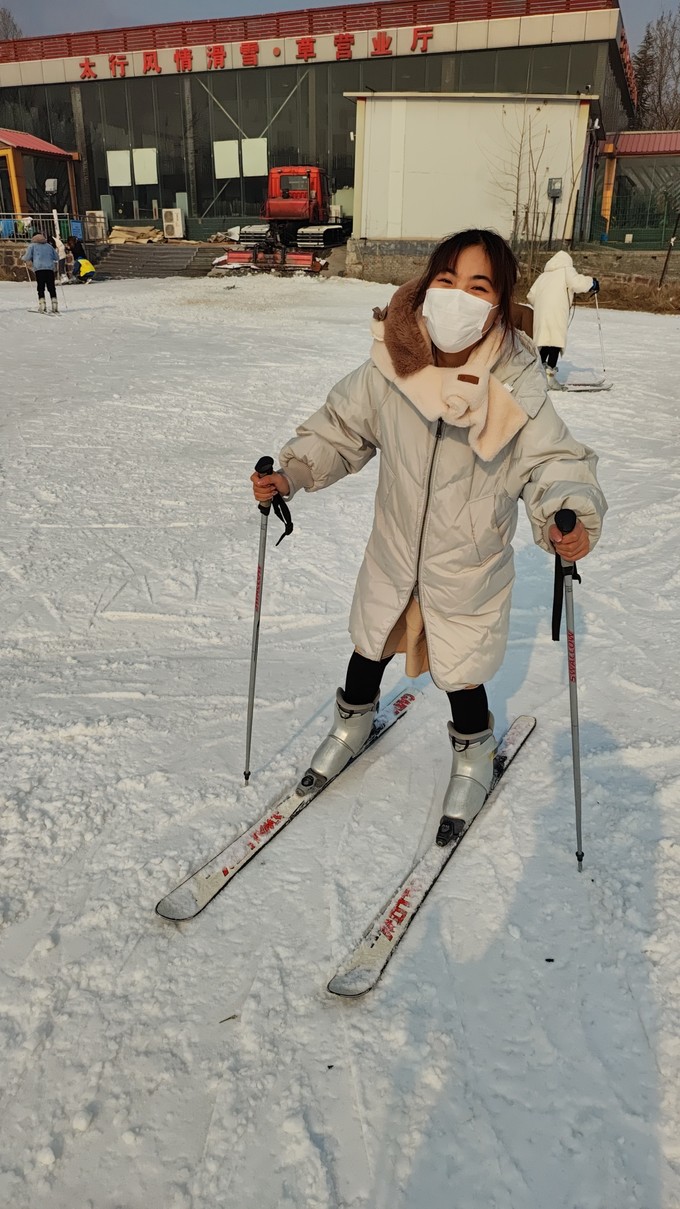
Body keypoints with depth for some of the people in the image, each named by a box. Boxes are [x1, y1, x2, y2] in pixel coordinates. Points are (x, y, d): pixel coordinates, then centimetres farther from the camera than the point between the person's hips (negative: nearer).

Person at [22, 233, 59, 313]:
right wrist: (55, 264, 43)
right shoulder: (49, 246, 22)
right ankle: (55, 305, -5)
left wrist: (23, 258, 24)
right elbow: (56, 258, 23)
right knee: (51, 288, 3)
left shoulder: (32, 245, 11)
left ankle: (42, 305, -11)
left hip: (39, 268, -3)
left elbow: (27, 257, 4)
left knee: (41, 288, -2)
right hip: (50, 268, 3)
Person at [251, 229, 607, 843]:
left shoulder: (517, 386, -19)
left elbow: (554, 460, -15)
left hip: (469, 567, -2)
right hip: (393, 555, 3)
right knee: (371, 647, 23)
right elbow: (340, 430, -2)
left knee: (461, 673, 12)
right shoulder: (388, 369, -15)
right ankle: (354, 719, 56)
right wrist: (291, 473, -15)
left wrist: (571, 515, -35)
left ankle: (474, 753, 45)